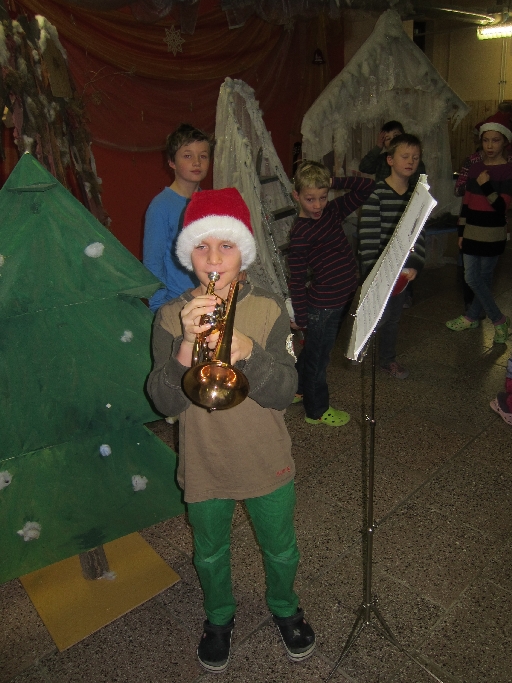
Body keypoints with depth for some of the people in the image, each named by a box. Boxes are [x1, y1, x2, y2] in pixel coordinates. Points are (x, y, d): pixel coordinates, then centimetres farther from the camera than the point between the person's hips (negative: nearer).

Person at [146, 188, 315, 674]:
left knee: (280, 549, 23)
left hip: (267, 463, 0)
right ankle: (219, 618, 54)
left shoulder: (268, 309, -13)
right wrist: (188, 343, -36)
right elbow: (166, 402, -20)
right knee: (210, 554, 24)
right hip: (203, 467, 1)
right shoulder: (171, 316, -12)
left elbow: (283, 392, -20)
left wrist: (247, 351, -38)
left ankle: (284, 607, 54)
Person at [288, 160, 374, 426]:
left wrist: (334, 182, -6)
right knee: (317, 356, 11)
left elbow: (367, 186, 4)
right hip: (322, 306, -7)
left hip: (342, 299, 8)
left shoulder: (333, 211, 2)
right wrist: (300, 317, -13)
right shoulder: (300, 233, -18)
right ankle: (317, 411, 30)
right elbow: (296, 279, -16)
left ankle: (297, 389, 47)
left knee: (313, 351, 25)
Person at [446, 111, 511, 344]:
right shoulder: (475, 168, 6)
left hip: (492, 235, -5)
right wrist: (461, 232, 10)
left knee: (481, 278, 0)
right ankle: (473, 317, 25)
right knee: (474, 278, 9)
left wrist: (486, 186, -27)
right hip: (472, 233, 5)